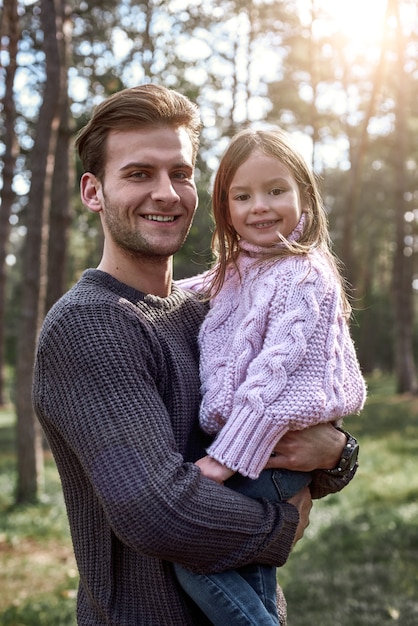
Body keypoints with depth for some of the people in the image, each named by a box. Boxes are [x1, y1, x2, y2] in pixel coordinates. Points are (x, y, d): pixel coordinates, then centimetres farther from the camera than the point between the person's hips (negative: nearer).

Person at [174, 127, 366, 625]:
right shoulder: (238, 273, 12)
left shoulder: (302, 275, -15)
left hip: (275, 453, -9)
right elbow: (185, 294, 35)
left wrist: (224, 457, -23)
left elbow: (276, 373, -23)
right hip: (248, 451, 9)